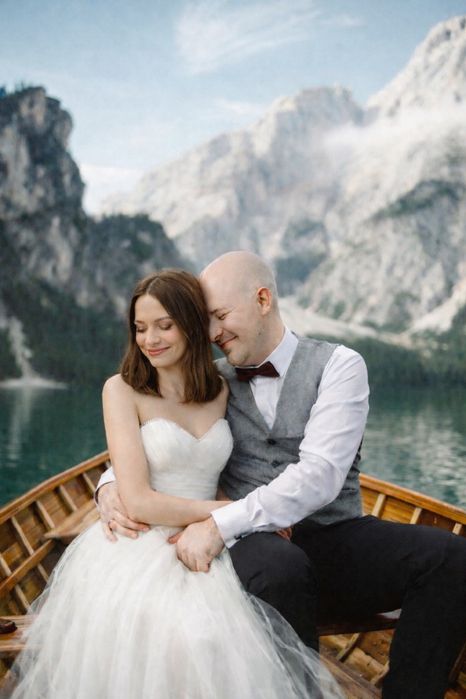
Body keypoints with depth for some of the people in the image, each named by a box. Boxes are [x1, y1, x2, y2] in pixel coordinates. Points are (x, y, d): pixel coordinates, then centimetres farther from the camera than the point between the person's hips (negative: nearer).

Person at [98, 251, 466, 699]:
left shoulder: (338, 366, 0)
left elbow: (320, 474, -14)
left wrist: (221, 523, -23)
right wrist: (111, 485, -3)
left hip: (336, 542, 0)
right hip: (258, 544, 1)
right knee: (281, 567, -36)